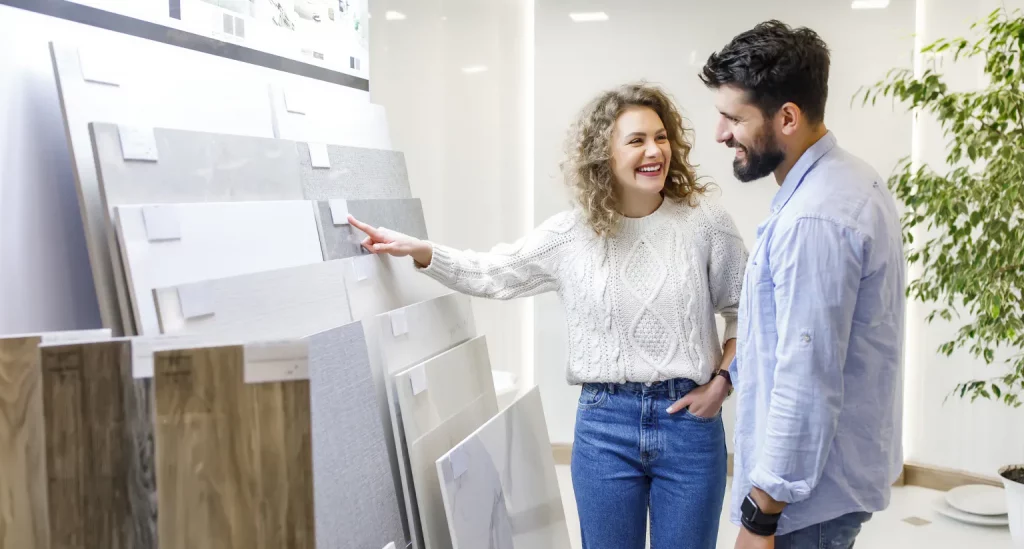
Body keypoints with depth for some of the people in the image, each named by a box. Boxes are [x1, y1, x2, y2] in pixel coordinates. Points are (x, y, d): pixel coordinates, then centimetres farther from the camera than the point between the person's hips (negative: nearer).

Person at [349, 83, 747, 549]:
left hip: (689, 421, -1)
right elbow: (491, 275, 8)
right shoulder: (571, 233, 0)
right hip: (604, 424, 1)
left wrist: (721, 380, -4)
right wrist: (417, 250, -2)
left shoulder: (704, 221, -4)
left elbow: (745, 311, 6)